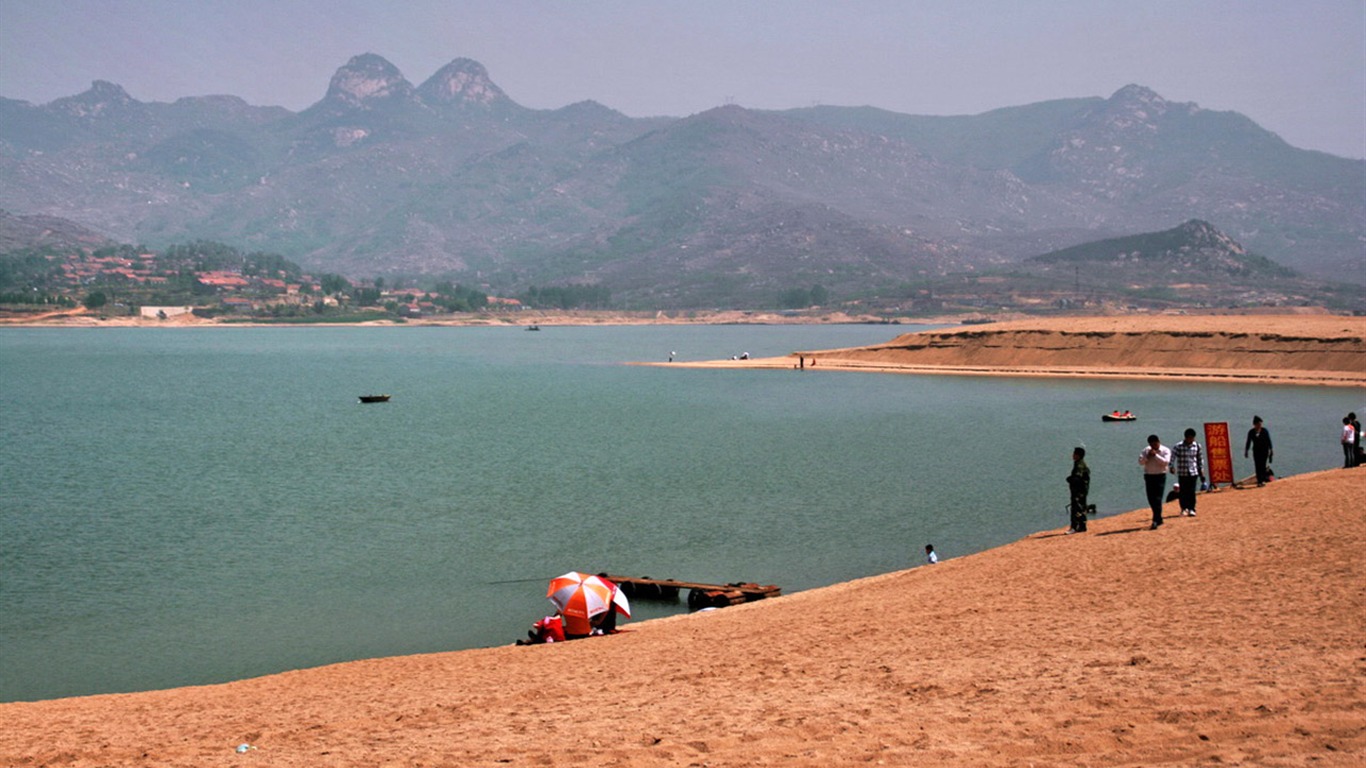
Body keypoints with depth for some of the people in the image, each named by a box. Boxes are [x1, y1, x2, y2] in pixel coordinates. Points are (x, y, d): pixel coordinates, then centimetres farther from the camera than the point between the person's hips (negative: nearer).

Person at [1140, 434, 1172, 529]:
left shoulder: (1165, 450, -4)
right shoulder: (1146, 450, 7)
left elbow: (1166, 462, -18)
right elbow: (1140, 462, 0)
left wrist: (1155, 455, -21)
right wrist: (1147, 456, -15)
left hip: (1160, 476, -5)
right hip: (1148, 476, 5)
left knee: (1157, 499, -10)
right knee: (1151, 499, 7)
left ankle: (1155, 521, -13)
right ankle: (1159, 519, 22)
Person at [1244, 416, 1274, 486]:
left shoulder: (1265, 431, -2)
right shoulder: (1251, 432, 1)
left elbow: (1269, 441, 3)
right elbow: (1248, 442, 7)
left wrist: (1271, 450, 2)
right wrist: (1246, 451, 6)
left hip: (1264, 450, -1)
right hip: (1256, 451, 1)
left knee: (1263, 465, -8)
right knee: (1257, 466, -2)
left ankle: (1263, 480, -2)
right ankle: (1259, 481, 1)